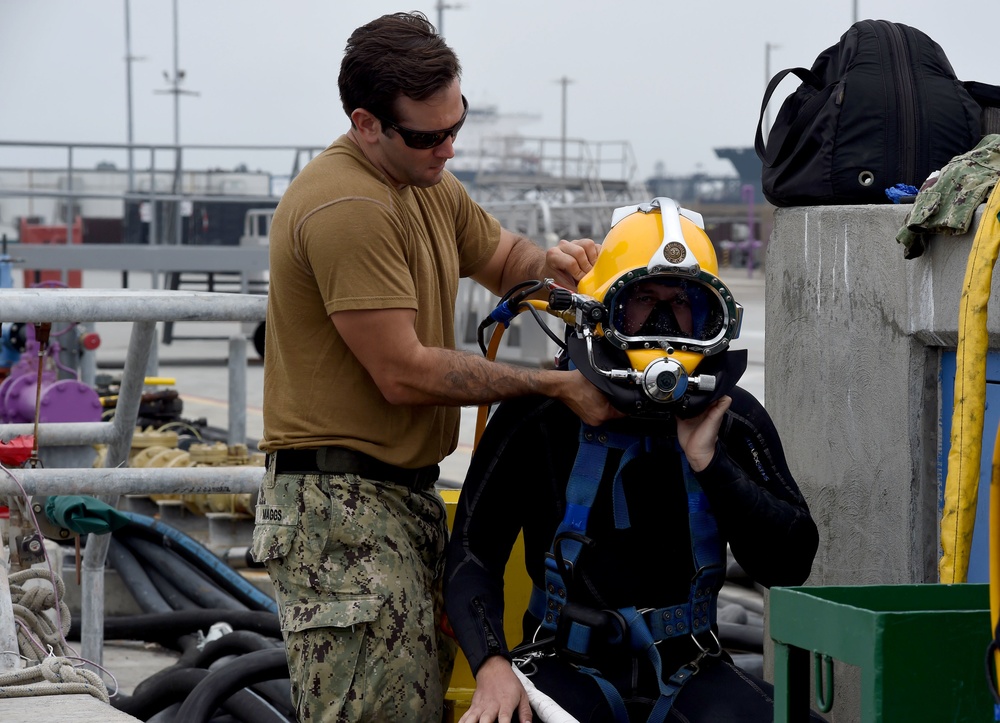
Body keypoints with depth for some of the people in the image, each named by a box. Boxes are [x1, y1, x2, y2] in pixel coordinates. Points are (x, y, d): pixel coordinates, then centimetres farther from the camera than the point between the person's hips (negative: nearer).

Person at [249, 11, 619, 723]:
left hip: (406, 497, 10)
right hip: (345, 508, -10)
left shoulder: (429, 183, 13)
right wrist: (554, 385, -14)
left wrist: (547, 262, 3)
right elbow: (405, 373, -19)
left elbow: (501, 256, 30)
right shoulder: (347, 207, -19)